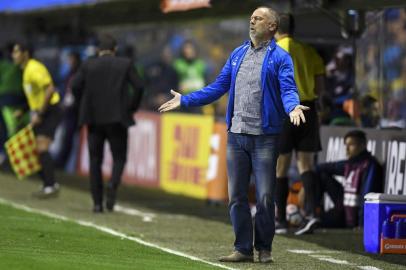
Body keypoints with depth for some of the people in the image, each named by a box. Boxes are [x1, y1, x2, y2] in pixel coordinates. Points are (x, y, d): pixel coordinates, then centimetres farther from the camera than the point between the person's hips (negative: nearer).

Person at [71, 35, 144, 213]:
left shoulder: (88, 65, 3)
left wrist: (83, 107, 6)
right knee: (119, 157, 9)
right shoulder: (125, 64, 2)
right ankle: (113, 185, -20)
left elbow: (75, 85, -7)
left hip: (94, 119, 1)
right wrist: (132, 108, 5)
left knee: (95, 160, 8)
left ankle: (97, 203, 3)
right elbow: (139, 87, -7)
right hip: (118, 118, -1)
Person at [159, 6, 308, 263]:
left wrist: (293, 107, -37)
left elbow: (288, 89, -15)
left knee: (265, 197, -2)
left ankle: (264, 249, 11)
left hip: (265, 137, -5)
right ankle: (243, 249, 13)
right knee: (237, 196, 5)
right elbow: (218, 87, 18)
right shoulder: (237, 54, 14)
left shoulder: (280, 57, -3)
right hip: (236, 136, 5)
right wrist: (185, 100, 15)